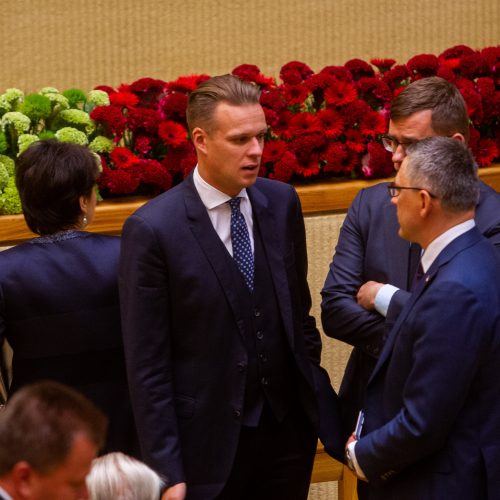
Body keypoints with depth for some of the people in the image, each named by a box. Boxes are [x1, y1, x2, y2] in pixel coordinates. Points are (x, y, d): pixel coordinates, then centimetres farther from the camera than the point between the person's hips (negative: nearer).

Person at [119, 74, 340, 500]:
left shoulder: (282, 202, 2)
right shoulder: (152, 230, -13)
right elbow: (146, 367, -12)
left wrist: (317, 397, 11)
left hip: (288, 428, 5)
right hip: (209, 445, -4)